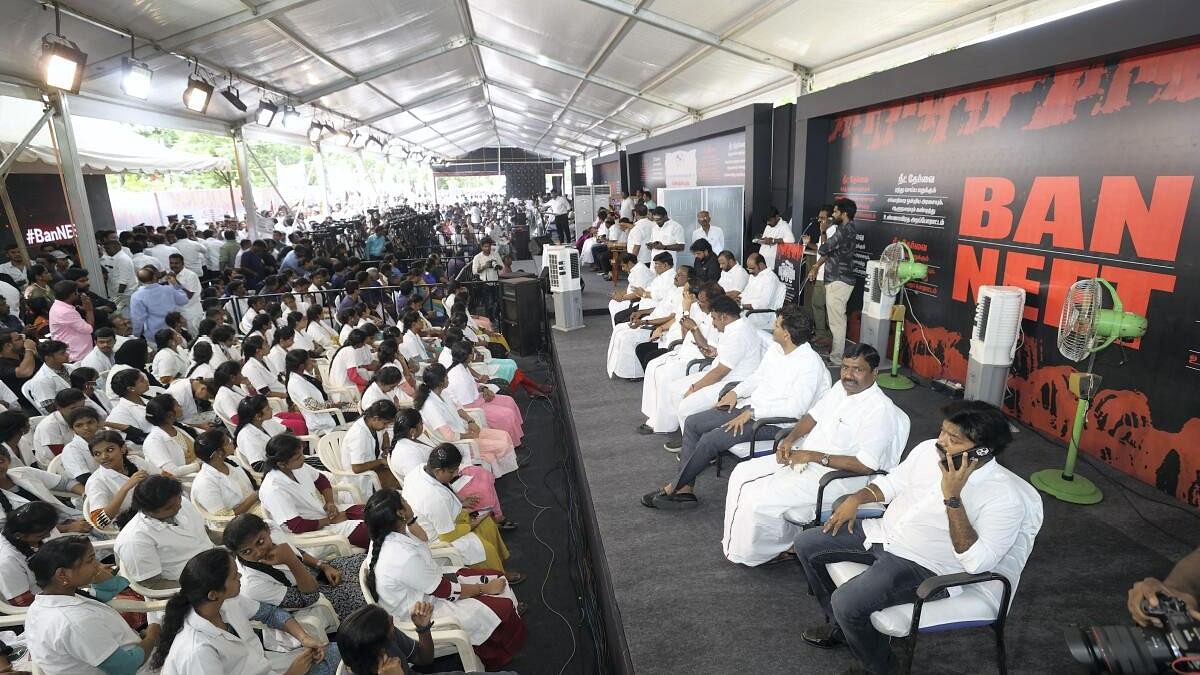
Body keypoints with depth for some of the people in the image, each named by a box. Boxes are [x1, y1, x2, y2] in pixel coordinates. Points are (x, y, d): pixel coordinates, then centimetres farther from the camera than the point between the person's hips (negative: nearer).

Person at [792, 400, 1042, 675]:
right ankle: (842, 625, 23)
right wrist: (856, 499, -2)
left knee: (847, 602, -26)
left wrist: (952, 497, -31)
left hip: (925, 565, -7)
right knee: (805, 544, 5)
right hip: (884, 532, 7)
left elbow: (977, 562, -26)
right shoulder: (929, 450, -2)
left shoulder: (1005, 497, -19)